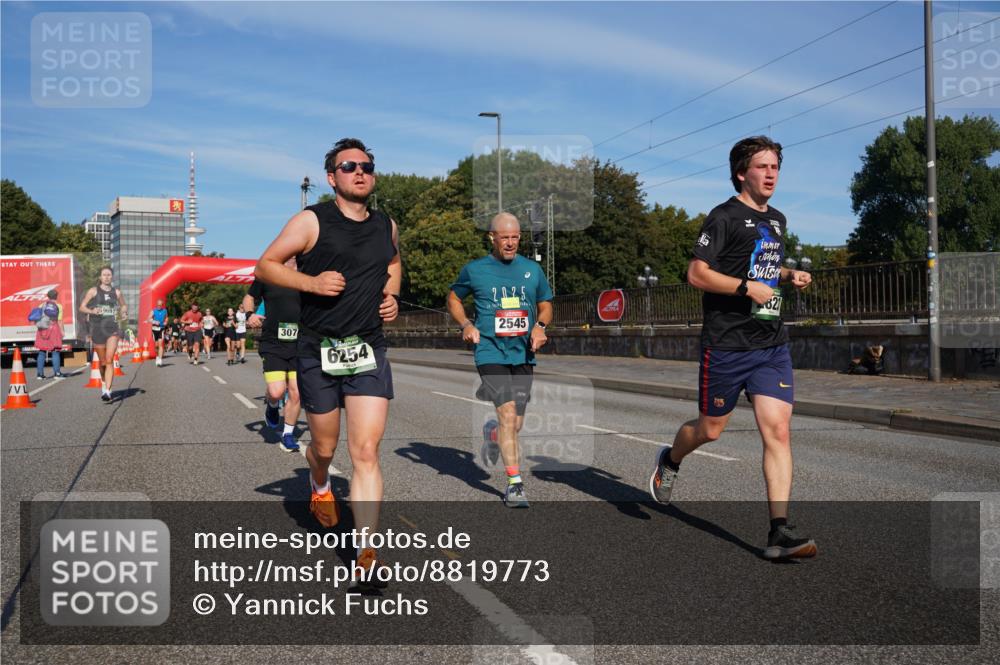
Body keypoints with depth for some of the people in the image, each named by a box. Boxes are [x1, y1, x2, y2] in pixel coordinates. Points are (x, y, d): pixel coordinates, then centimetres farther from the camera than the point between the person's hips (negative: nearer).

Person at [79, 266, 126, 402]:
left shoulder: (116, 292, 10)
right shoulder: (93, 291, 3)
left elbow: (123, 306, 26)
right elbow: (82, 307, 2)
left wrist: (123, 313, 4)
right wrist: (92, 311, -18)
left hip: (113, 328, 0)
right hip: (97, 328, 0)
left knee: (109, 360, -15)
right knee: (102, 362, 9)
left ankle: (107, 391, -19)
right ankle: (104, 384, 37)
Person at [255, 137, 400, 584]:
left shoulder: (386, 226, 9)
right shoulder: (312, 221, -5)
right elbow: (265, 266, -1)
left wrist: (392, 295, 11)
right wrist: (312, 282, -16)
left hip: (369, 350, 2)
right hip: (318, 351, -2)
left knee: (366, 452, -9)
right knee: (325, 447, 13)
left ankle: (367, 554, -7)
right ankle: (319, 486, 51)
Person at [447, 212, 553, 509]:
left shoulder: (532, 269, 9)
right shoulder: (474, 270, 2)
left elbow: (545, 305, 19)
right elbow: (453, 298, 16)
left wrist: (539, 326, -2)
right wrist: (466, 325, -1)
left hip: (523, 354, 4)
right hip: (491, 352, -4)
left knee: (515, 425, 9)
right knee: (508, 414, -18)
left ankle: (491, 434, 45)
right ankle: (514, 483, -12)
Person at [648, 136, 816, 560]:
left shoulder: (778, 221, 16)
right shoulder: (725, 217, -7)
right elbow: (696, 273, -13)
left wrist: (790, 276, 12)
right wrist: (746, 287, -22)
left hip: (772, 344, 6)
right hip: (726, 344, -5)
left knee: (778, 431, -7)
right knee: (710, 430, 9)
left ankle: (779, 533, -6)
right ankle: (670, 461, 43)